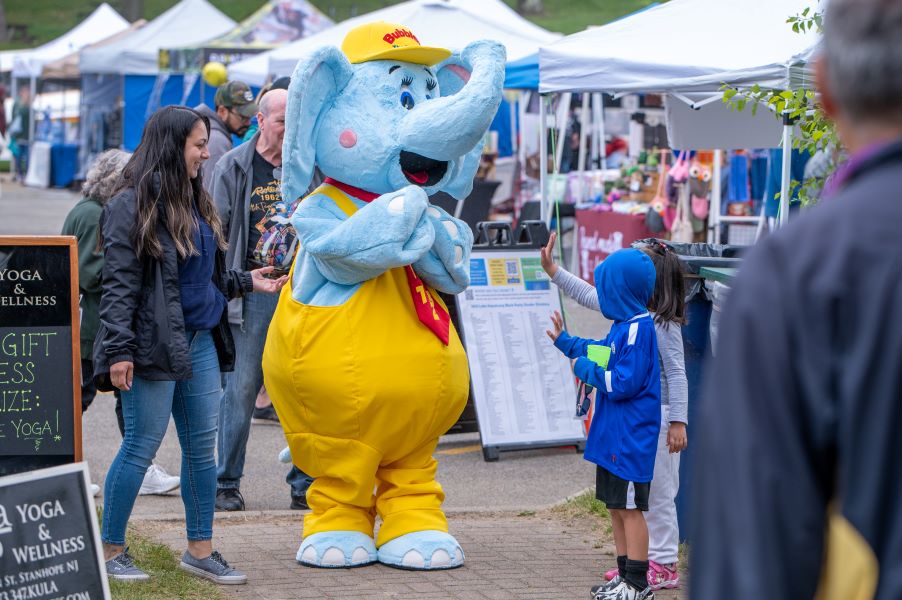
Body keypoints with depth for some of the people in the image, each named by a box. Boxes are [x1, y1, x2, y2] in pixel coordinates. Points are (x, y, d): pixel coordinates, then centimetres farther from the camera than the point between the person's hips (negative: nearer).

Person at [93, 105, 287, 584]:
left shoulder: (194, 202, 15)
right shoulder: (132, 205, -10)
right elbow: (119, 284, -14)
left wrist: (245, 282, 16)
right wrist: (119, 351, -19)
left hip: (200, 342, 8)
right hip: (154, 345, -8)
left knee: (202, 445, 8)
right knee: (141, 446, -3)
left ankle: (200, 549, 16)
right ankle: (110, 550, 9)